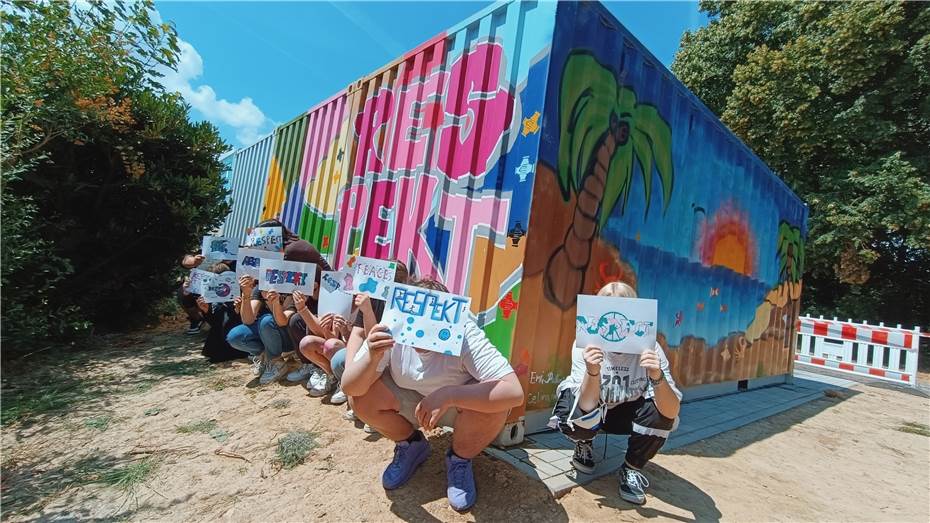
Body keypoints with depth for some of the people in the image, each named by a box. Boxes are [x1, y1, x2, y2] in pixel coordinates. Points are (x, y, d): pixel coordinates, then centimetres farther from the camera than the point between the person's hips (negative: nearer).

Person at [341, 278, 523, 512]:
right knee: (364, 399, -21)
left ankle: (460, 459, 1)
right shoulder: (392, 329, -27)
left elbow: (514, 392, -43)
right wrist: (372, 357, -44)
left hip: (459, 402, -2)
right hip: (411, 399, 3)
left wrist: (448, 395, -49)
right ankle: (410, 444, 10)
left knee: (492, 402, -34)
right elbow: (349, 387, -23)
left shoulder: (464, 334, -35)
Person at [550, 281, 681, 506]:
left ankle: (632, 468, 2)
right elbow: (587, 405, -32)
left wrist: (657, 377, -48)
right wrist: (592, 371, -51)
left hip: (625, 412, 2)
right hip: (590, 409, -1)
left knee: (660, 413, -26)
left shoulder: (648, 347, -24)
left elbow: (671, 412, -30)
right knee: (580, 416, -33)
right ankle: (584, 443, 7)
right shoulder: (585, 344, -27)